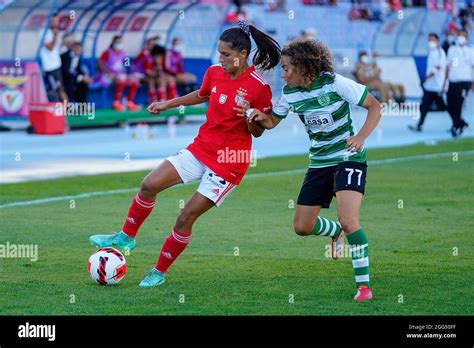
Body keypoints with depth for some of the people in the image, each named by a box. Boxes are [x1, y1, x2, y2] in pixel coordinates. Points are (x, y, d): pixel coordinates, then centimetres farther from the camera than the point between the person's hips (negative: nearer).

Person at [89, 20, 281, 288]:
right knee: (150, 185, -4)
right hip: (201, 148, 6)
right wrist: (168, 104, 24)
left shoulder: (259, 88, -17)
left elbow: (258, 132, -7)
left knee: (187, 217, -6)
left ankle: (159, 273, 10)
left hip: (229, 162, -6)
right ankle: (126, 237, 18)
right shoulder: (215, 73, 0)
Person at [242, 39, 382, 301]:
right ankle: (336, 232, 42)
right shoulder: (290, 92, -1)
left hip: (348, 158, -6)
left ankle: (363, 285, -13)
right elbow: (271, 121, 11)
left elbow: (375, 107, -12)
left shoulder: (335, 83, -18)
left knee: (348, 221, -24)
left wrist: (360, 137, -26)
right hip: (319, 162, 6)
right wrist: (261, 117, -13)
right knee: (301, 227, 7)